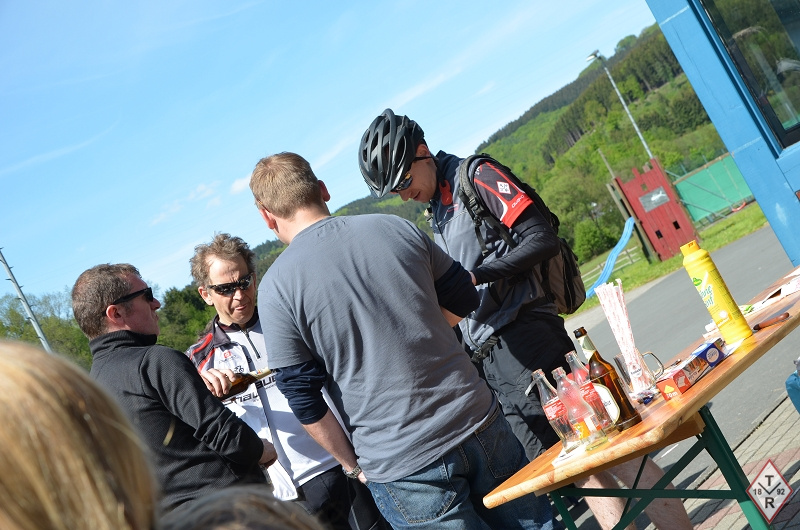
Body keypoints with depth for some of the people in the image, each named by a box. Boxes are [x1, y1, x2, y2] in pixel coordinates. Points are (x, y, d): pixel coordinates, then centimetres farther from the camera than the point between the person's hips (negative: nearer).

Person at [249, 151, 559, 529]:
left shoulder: (275, 289, -8)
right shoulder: (397, 227, 1)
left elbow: (306, 403, -6)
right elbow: (462, 303, 12)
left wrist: (352, 465, 8)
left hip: (401, 467, -3)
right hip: (480, 424, 3)